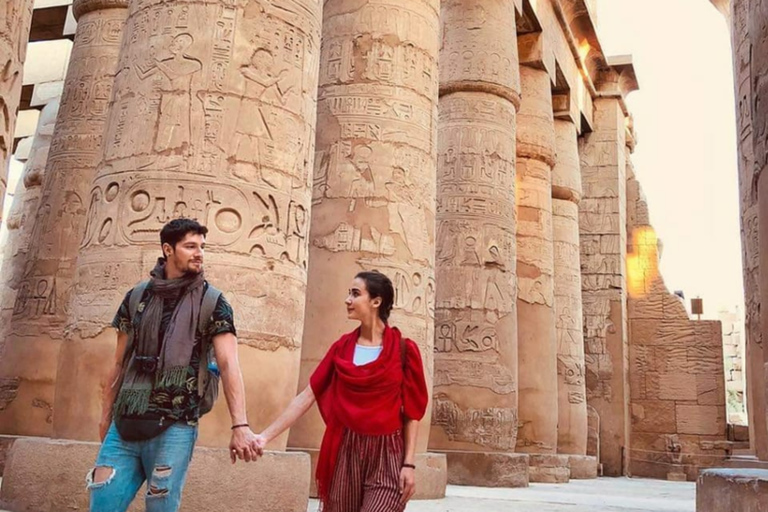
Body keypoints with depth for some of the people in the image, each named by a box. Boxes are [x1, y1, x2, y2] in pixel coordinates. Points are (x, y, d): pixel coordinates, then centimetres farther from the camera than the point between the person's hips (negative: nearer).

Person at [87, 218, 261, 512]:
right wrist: (105, 418, 13)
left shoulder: (212, 303, -2)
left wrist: (240, 426, -21)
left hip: (174, 428, -3)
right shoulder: (136, 297, 8)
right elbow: (119, 364, 14)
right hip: (124, 426, 3)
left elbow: (229, 365, -11)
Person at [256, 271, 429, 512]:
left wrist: (409, 464, -8)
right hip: (346, 451, 4)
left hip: (387, 454, -3)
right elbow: (307, 396, 3)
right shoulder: (342, 347, 6)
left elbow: (412, 412, -2)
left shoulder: (403, 350, -4)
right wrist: (266, 435, -3)